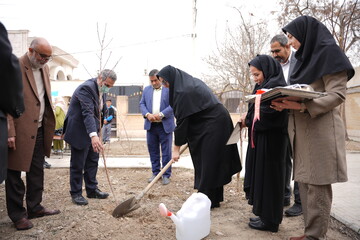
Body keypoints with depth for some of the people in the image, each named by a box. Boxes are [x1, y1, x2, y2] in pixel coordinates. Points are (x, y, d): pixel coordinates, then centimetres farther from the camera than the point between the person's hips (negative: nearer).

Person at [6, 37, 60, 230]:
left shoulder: (44, 68, 11)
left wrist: (48, 127, 9)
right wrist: (10, 132, -19)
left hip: (39, 130, 7)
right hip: (20, 131, -7)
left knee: (37, 172, 15)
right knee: (14, 173, 5)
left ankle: (34, 208, 28)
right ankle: (17, 215, 17)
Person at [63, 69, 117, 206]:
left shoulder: (100, 90, 6)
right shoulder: (86, 88, -24)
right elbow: (87, 113, -36)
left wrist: (96, 131, 15)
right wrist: (94, 135, -46)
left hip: (91, 131, 9)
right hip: (79, 131, -9)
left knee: (92, 161, 13)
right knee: (77, 164, 1)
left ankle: (92, 190, 24)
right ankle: (76, 193, 14)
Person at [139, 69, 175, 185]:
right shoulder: (146, 90, 13)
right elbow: (142, 104, 9)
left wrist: (161, 114, -19)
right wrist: (147, 114, -10)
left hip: (165, 125, -4)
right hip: (151, 125, 4)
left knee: (166, 151, 1)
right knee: (153, 150, 10)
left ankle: (166, 175, 10)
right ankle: (155, 173, 22)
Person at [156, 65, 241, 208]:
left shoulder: (183, 92, -18)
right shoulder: (191, 82, 12)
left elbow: (182, 120, -17)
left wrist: (177, 148, -11)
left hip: (213, 126, -10)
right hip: (218, 122, 10)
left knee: (208, 164, -2)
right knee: (213, 163, 14)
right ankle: (214, 198, 24)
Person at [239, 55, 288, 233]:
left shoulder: (276, 86, -13)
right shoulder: (263, 87, 16)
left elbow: (271, 113, -22)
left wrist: (248, 119, -8)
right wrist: (247, 118, -1)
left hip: (270, 140, -9)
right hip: (260, 138, 9)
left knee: (268, 176, -1)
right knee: (260, 175, 13)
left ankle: (270, 220, 11)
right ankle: (264, 213, 24)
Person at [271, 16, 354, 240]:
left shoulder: (329, 53, -5)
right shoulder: (306, 58, 20)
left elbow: (338, 94, -14)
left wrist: (302, 106, -25)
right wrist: (287, 104, 0)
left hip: (322, 129, -8)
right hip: (303, 130, 9)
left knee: (318, 185, -4)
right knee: (306, 183, 9)